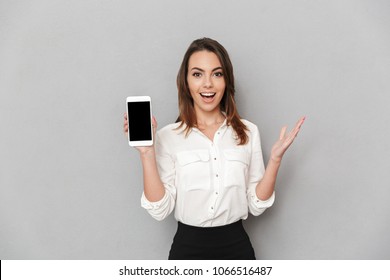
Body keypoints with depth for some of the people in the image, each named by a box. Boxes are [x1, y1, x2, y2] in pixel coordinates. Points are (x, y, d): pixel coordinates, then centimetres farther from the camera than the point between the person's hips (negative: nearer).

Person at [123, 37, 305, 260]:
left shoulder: (248, 132, -2)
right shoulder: (168, 136, -6)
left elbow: (257, 205, -1)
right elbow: (160, 209, -10)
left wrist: (275, 158, -11)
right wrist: (147, 153, -17)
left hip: (237, 246, 1)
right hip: (188, 247, -1)